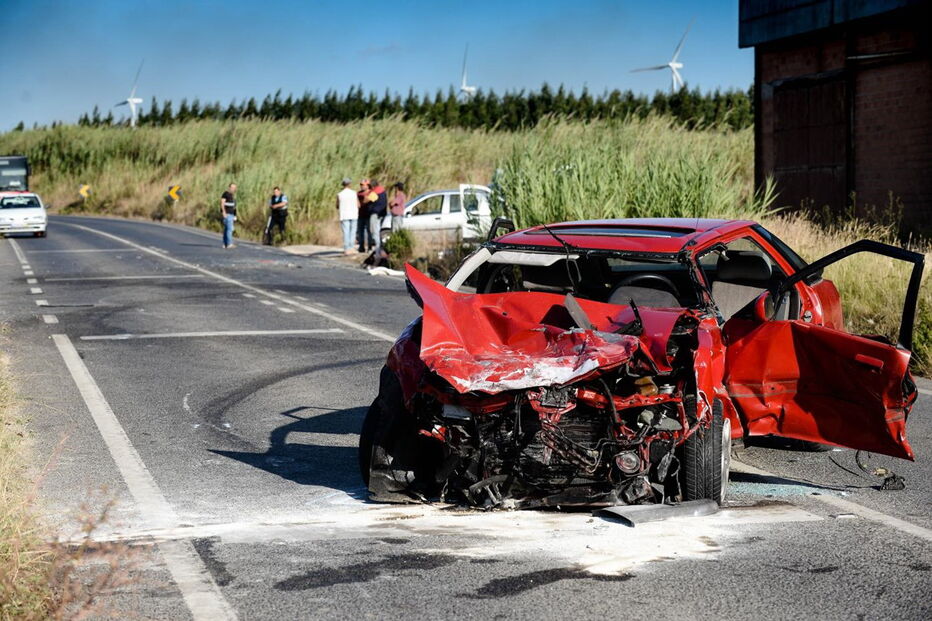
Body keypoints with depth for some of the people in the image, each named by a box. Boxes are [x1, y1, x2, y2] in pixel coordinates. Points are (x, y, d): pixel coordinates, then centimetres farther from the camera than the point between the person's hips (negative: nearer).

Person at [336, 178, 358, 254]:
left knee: (346, 232, 0)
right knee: (352, 232, 8)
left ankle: (346, 249, -4)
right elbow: (358, 205, 3)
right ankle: (350, 248, 5)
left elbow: (337, 206, 3)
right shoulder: (354, 193, -1)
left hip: (344, 216, -1)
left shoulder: (339, 194, -4)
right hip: (354, 215, 1)